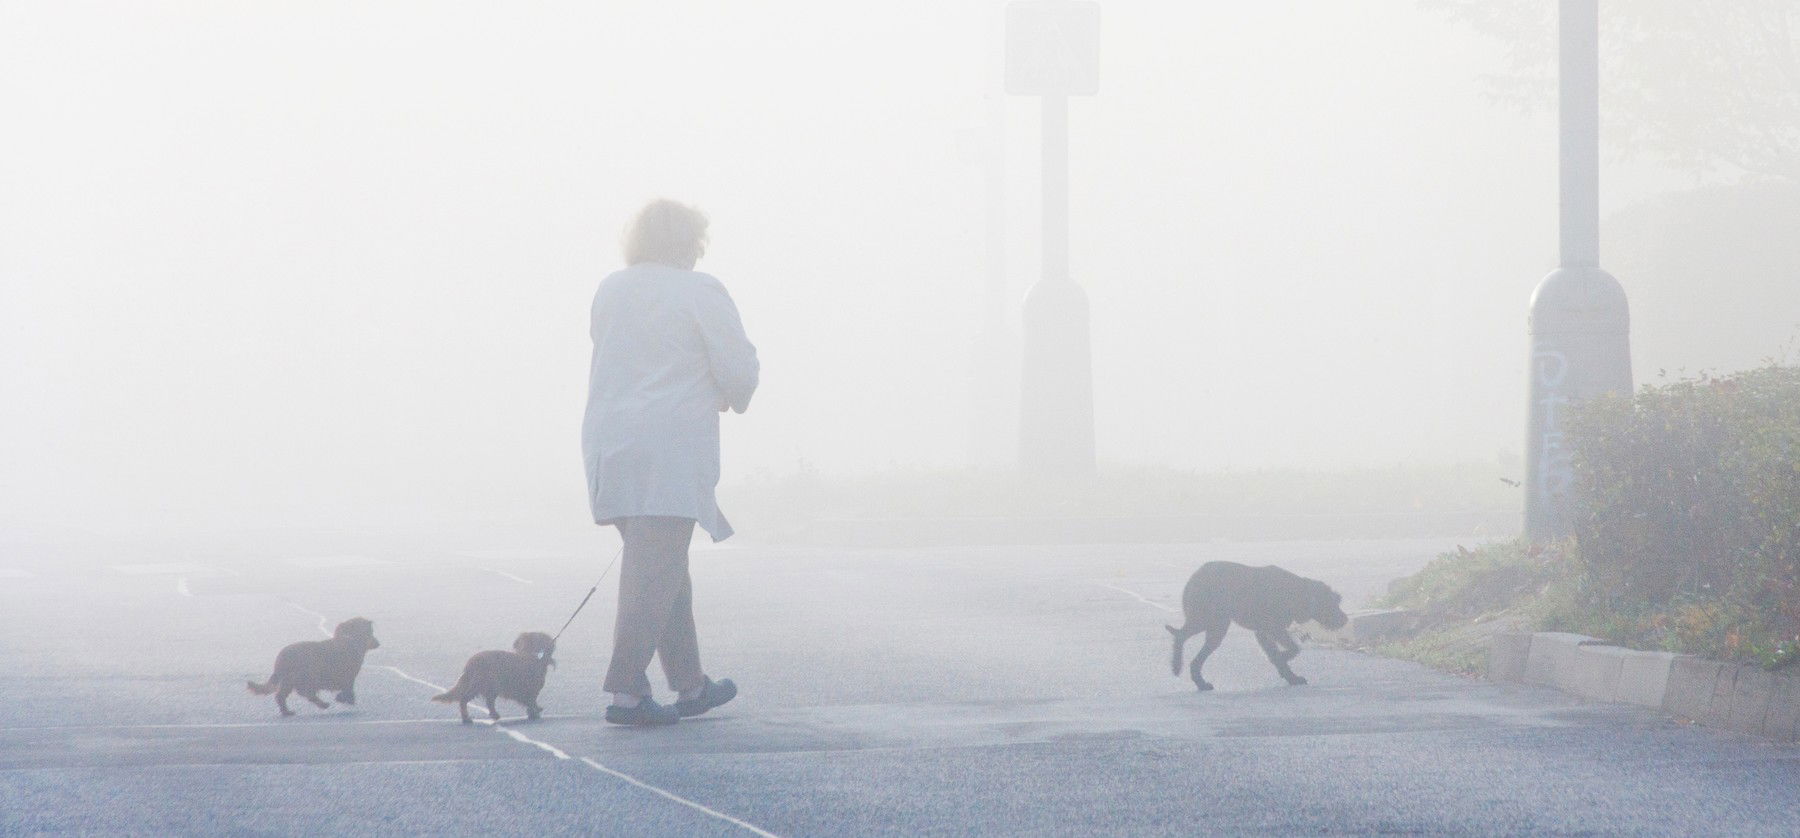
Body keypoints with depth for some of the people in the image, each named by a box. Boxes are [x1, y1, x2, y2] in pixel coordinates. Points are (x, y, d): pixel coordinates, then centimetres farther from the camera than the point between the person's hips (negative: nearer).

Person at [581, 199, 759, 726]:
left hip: (608, 440, 7)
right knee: (657, 571, -8)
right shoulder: (699, 292, -5)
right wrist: (734, 400, 18)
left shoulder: (609, 290, 14)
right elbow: (737, 366, -7)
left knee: (662, 566, 17)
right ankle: (626, 692, -15)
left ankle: (689, 683, 24)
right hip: (669, 446, -7)